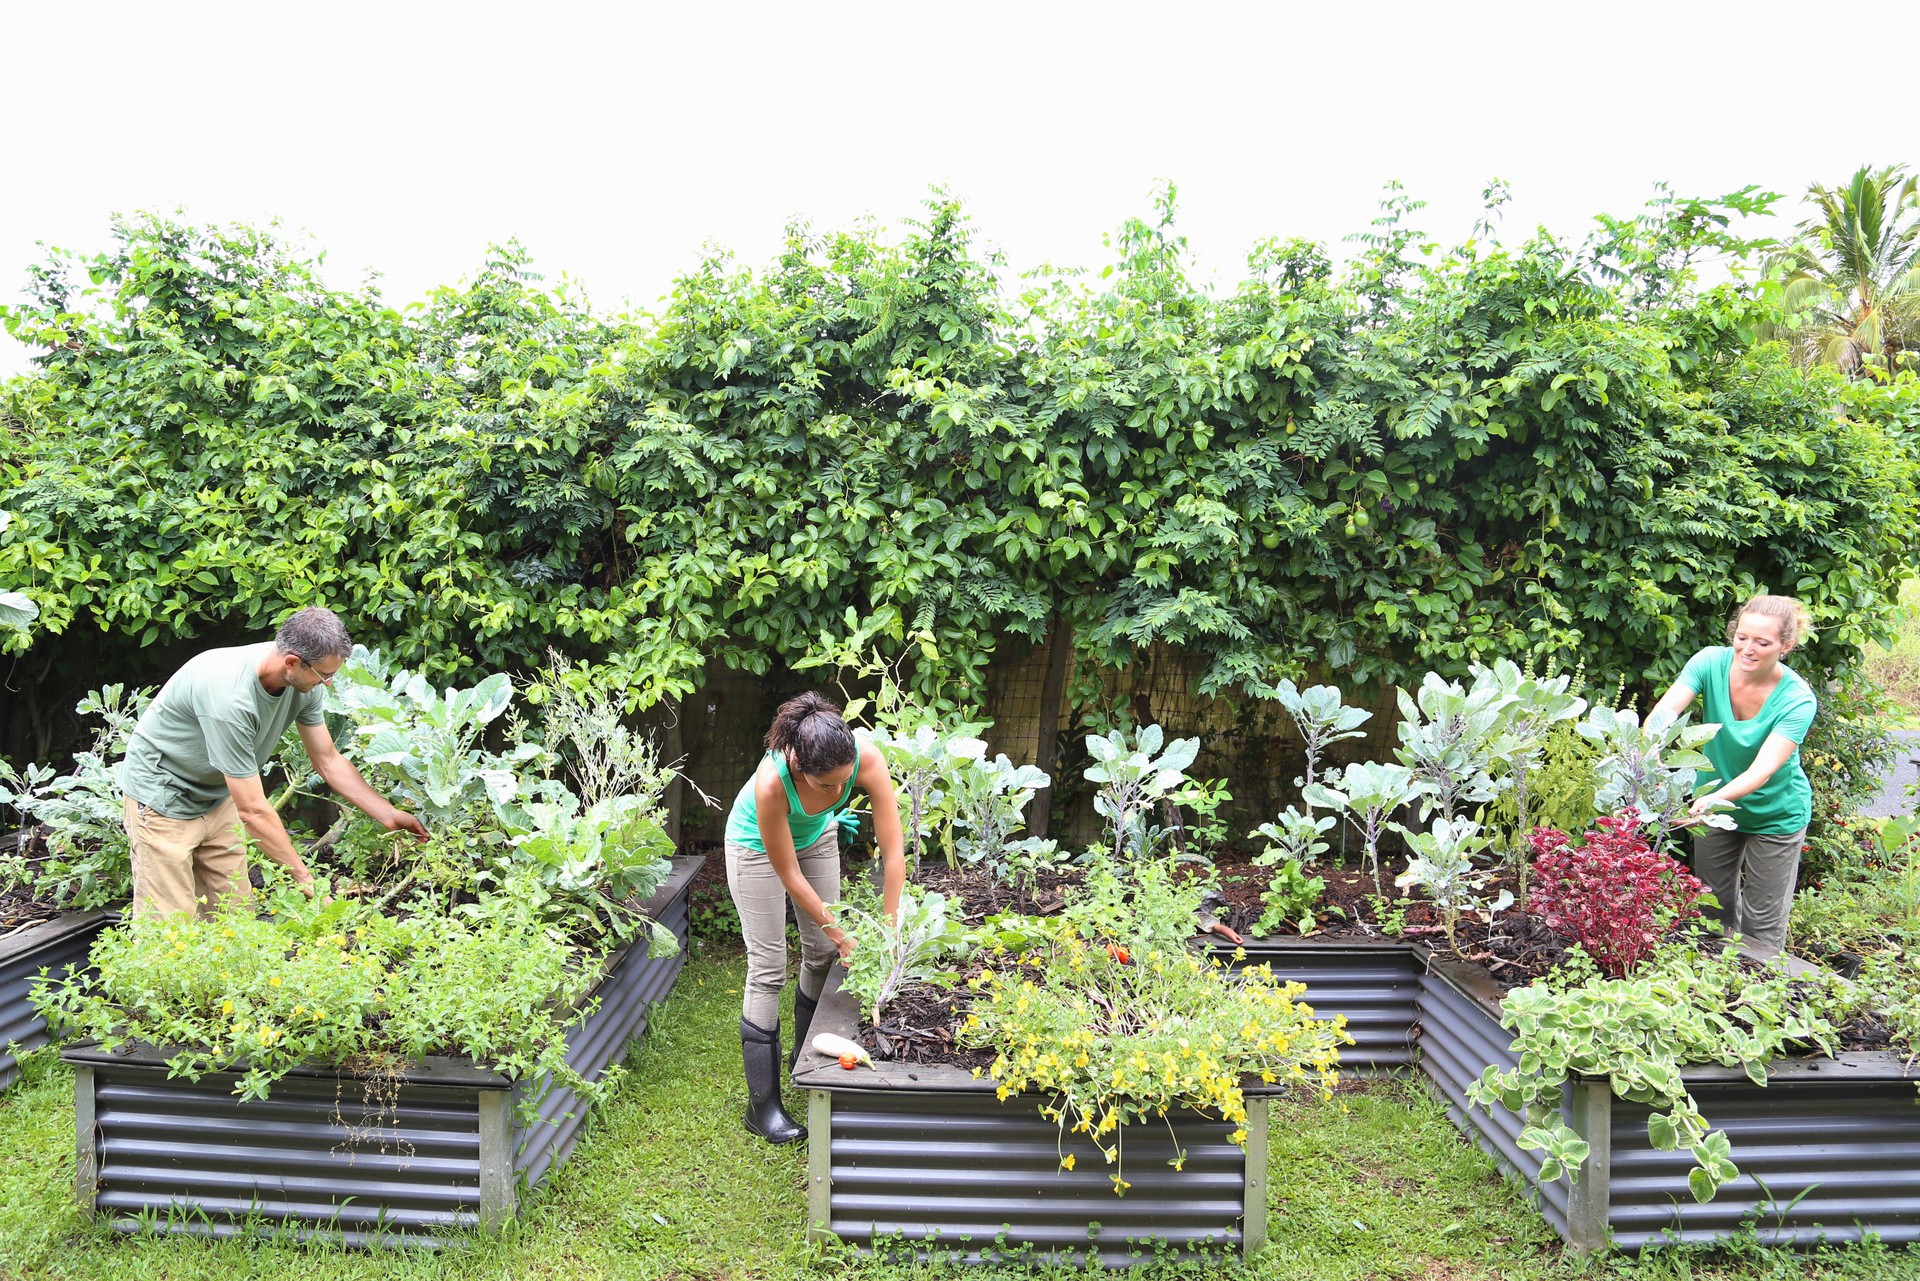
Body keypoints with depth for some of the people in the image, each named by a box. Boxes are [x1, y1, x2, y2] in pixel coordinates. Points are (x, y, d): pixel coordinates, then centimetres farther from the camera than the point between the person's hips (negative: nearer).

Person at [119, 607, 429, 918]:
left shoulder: (304, 682, -14)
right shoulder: (231, 697, -36)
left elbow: (329, 762, 1)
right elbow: (253, 810, -30)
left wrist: (388, 815, -3)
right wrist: (304, 878, -24)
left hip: (217, 797, 7)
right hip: (162, 798, -7)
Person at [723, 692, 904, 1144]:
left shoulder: (867, 759, -37)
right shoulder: (771, 783, -43)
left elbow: (893, 852, -29)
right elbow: (789, 876, -28)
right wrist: (840, 933, -21)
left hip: (816, 836, 4)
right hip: (757, 845, -4)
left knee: (821, 952, 10)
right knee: (768, 968, -4)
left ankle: (807, 1058, 34)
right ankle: (762, 1103, 7)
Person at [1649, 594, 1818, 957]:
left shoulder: (1797, 700, -25)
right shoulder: (1712, 662, -19)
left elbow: (1763, 770, -35)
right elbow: (1663, 712, -31)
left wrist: (1715, 800, -53)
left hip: (1774, 815, -3)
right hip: (1715, 804, 3)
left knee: (1763, 926, 6)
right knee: (1715, 910, 17)